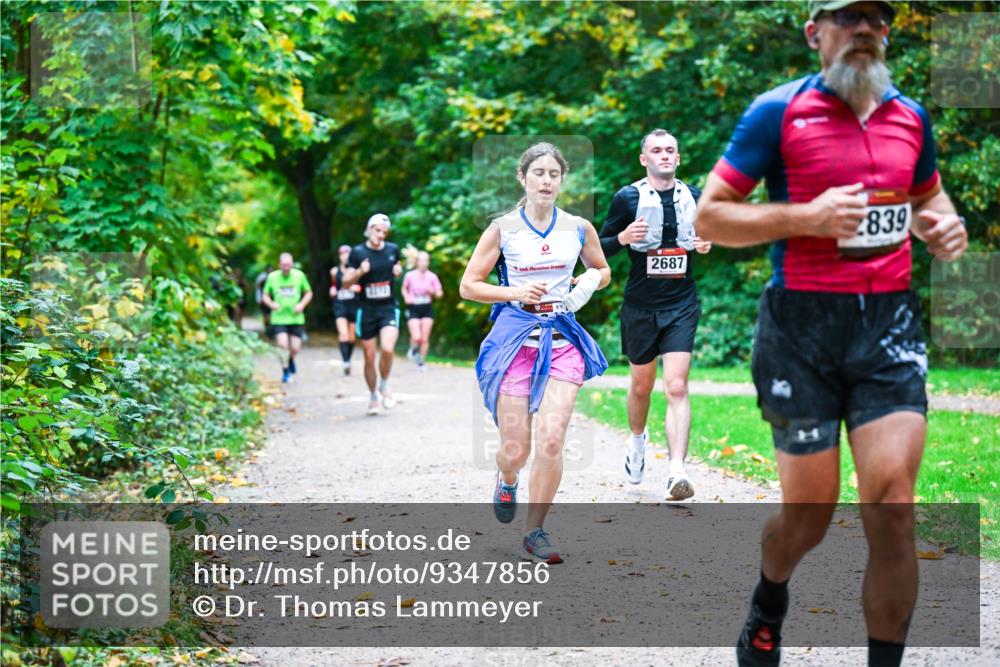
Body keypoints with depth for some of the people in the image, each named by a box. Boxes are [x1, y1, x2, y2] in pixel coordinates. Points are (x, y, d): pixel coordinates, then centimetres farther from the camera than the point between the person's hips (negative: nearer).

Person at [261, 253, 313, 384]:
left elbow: (309, 293, 11)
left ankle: (291, 360, 37)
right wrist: (271, 304, -13)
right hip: (279, 318, -1)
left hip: (296, 318, 1)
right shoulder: (272, 277, -2)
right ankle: (285, 372, 8)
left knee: (295, 348, 1)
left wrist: (302, 304, -7)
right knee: (282, 346, -14)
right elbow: (265, 296, 8)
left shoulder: (299, 275, 0)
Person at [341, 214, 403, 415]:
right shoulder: (358, 252, -4)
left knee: (387, 349, -22)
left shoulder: (393, 250, 3)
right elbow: (346, 283, -3)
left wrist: (399, 271, 0)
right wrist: (360, 272, -22)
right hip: (367, 310, 0)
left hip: (389, 309, 0)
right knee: (369, 357, 5)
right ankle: (373, 396, 24)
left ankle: (384, 385, 2)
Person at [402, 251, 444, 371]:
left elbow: (439, 294, 5)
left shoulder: (432, 277, -1)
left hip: (427, 308, 2)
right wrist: (406, 297, -5)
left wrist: (433, 292, -16)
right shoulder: (409, 275, -3)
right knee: (416, 337, -16)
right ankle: (413, 350, 18)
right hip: (413, 308, -2)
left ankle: (421, 361, 18)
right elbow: (404, 288, 14)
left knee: (425, 338, 2)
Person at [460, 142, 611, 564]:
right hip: (515, 338, -1)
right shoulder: (502, 229, 0)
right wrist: (514, 292, -12)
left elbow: (603, 270, 23)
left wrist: (589, 281, 0)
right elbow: (468, 286, 3)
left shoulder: (579, 229, 6)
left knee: (551, 438, -15)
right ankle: (506, 479, 38)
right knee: (515, 450, -2)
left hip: (562, 339, 1)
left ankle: (535, 534, 1)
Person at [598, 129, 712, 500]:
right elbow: (600, 248, 1)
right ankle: (637, 439, 45)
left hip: (681, 306, 1)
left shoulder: (694, 198, 6)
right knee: (641, 385, 14)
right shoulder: (627, 198, -3)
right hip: (640, 306, -1)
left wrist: (706, 246, -1)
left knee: (677, 387, -13)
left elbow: (706, 234, 22)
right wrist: (623, 238, -20)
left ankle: (677, 472, -19)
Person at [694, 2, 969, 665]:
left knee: (892, 509, -10)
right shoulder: (779, 111, -3)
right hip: (803, 323, -3)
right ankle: (768, 603, 39)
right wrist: (805, 218, -16)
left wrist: (940, 224, 6)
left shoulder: (910, 116, 11)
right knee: (809, 516, 5)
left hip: (890, 324, 3)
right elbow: (709, 216, -3)